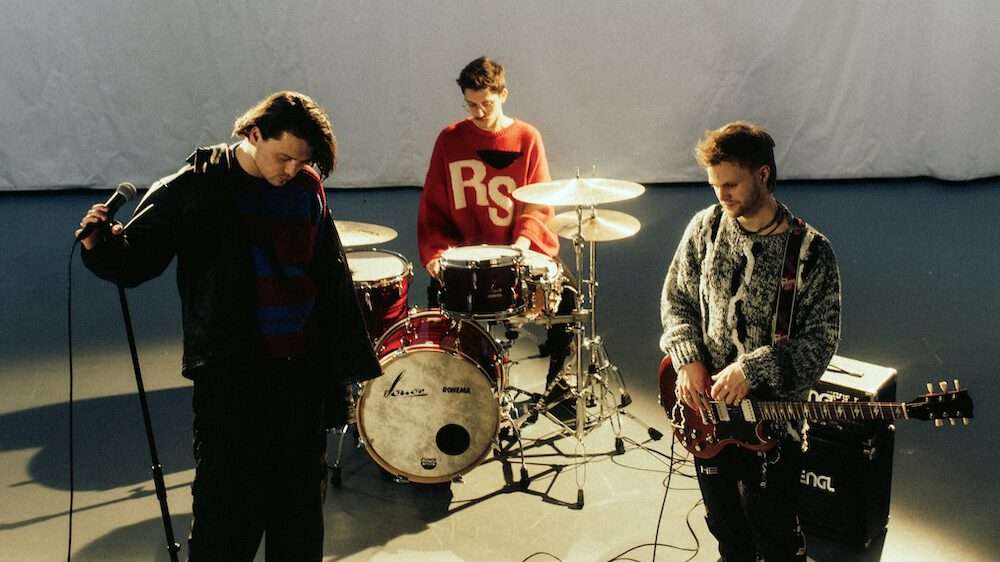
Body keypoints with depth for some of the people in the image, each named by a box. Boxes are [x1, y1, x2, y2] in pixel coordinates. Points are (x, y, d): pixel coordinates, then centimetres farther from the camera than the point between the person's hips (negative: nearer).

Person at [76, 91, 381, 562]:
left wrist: (349, 355, 12)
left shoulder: (308, 188, 4)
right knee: (228, 504, -2)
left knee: (301, 496, 14)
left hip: (302, 365, 4)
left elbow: (332, 277, 11)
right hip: (230, 370, -4)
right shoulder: (197, 187, -7)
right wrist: (103, 245, -29)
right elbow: (139, 259, -7)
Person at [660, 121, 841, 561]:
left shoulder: (810, 250, -13)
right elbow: (675, 299, 6)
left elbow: (820, 339, -12)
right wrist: (687, 359, -9)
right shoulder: (705, 227, -2)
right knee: (724, 523, 20)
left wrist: (753, 369, -22)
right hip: (705, 403, 4)